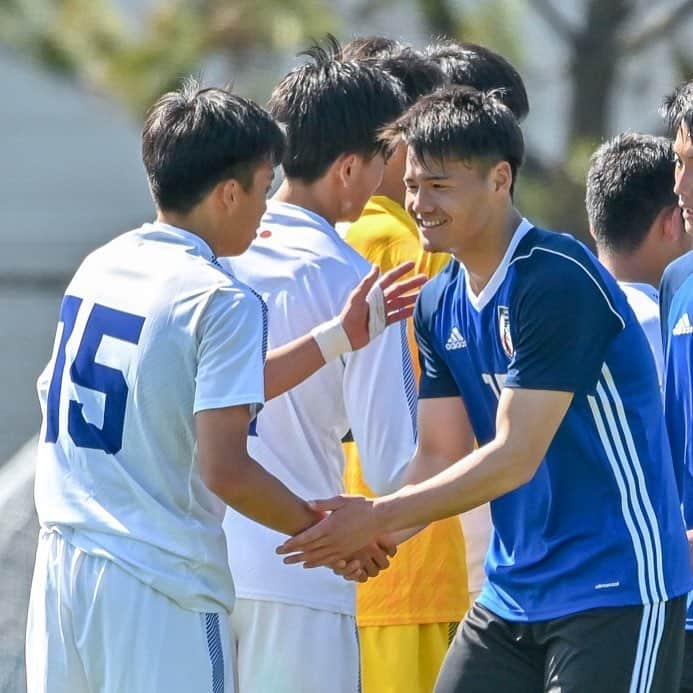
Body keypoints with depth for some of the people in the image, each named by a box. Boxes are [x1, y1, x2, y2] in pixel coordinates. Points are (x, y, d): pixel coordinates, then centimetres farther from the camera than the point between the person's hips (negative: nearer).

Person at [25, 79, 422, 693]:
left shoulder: (100, 267, 11)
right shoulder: (221, 300, -13)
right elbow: (223, 470, -18)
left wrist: (337, 336, 26)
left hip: (61, 567, 7)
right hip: (161, 590, -7)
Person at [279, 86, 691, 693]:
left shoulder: (557, 280, -18)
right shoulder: (438, 305, 8)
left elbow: (515, 456, -22)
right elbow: (440, 452, 6)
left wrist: (378, 517, -23)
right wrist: (367, 535, -14)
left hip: (615, 591, -8)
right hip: (512, 592, 8)